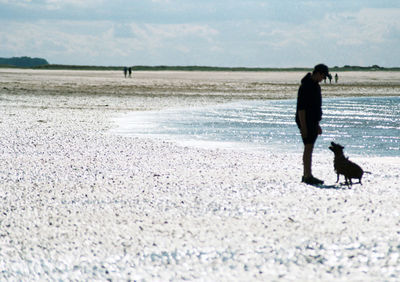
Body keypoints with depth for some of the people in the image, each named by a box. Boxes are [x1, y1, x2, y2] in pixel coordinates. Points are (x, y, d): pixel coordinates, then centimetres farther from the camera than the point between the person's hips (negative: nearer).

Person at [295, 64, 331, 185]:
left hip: (313, 122, 10)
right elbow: (301, 108, -19)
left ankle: (306, 175, 14)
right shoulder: (305, 86, -15)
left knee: (309, 149, 10)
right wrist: (303, 127, -22)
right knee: (308, 148, -12)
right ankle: (308, 176, -14)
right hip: (305, 122, -10)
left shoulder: (315, 85, 16)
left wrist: (317, 125, 25)